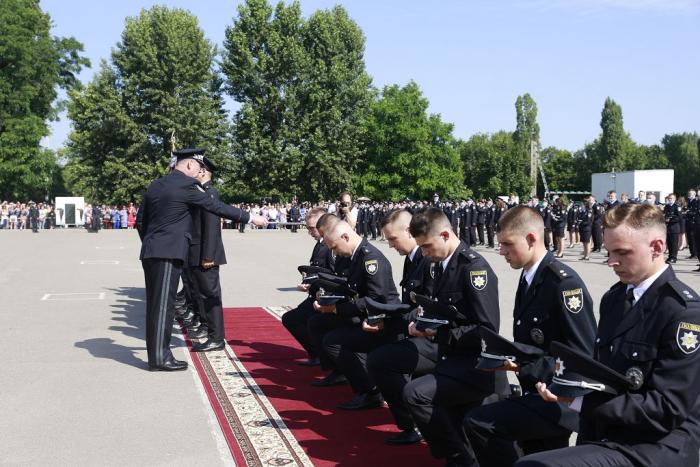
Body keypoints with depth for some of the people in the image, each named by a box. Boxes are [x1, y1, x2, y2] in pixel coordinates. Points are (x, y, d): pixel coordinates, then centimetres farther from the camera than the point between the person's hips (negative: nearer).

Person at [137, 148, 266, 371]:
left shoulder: (155, 185, 14)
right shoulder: (187, 185, -9)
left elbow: (140, 220, 18)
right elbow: (217, 207, -6)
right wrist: (250, 218, 3)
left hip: (149, 252, 8)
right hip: (168, 253, -8)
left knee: (154, 304, 11)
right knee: (163, 304, -6)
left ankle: (156, 354, 17)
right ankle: (160, 358, -3)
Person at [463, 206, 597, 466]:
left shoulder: (564, 282, -18)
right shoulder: (528, 278, 9)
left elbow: (582, 356, -22)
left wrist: (524, 366, -25)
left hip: (564, 399, -9)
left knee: (478, 423, -22)